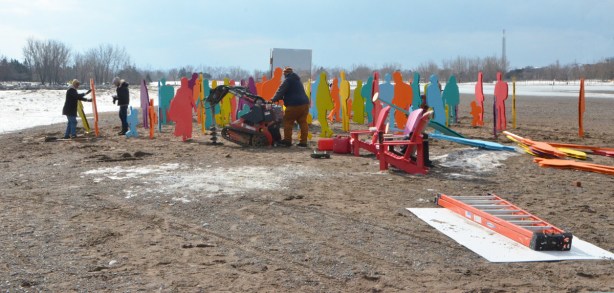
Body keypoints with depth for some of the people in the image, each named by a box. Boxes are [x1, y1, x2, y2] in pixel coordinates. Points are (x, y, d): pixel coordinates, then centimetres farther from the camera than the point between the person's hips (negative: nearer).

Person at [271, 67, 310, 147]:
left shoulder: (288, 80, -4)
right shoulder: (297, 80, 25)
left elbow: (281, 90, -9)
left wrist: (274, 99, -5)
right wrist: (280, 98, 22)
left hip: (294, 105, -9)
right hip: (304, 103, 9)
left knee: (288, 121, 1)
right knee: (303, 122, 6)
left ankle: (287, 140, 1)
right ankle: (303, 142, 5)